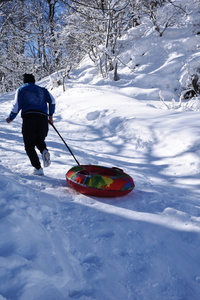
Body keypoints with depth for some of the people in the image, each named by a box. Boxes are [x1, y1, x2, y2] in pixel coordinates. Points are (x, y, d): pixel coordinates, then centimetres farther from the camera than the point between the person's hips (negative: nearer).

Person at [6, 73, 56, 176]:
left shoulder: (21, 90, 17)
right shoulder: (42, 90, 24)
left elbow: (17, 106, 6)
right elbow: (52, 101, 10)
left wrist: (10, 118, 20)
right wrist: (50, 115, 20)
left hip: (29, 117, -3)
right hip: (43, 118, 3)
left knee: (29, 145, 6)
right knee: (39, 140, 22)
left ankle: (38, 168, -6)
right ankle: (44, 151, -14)